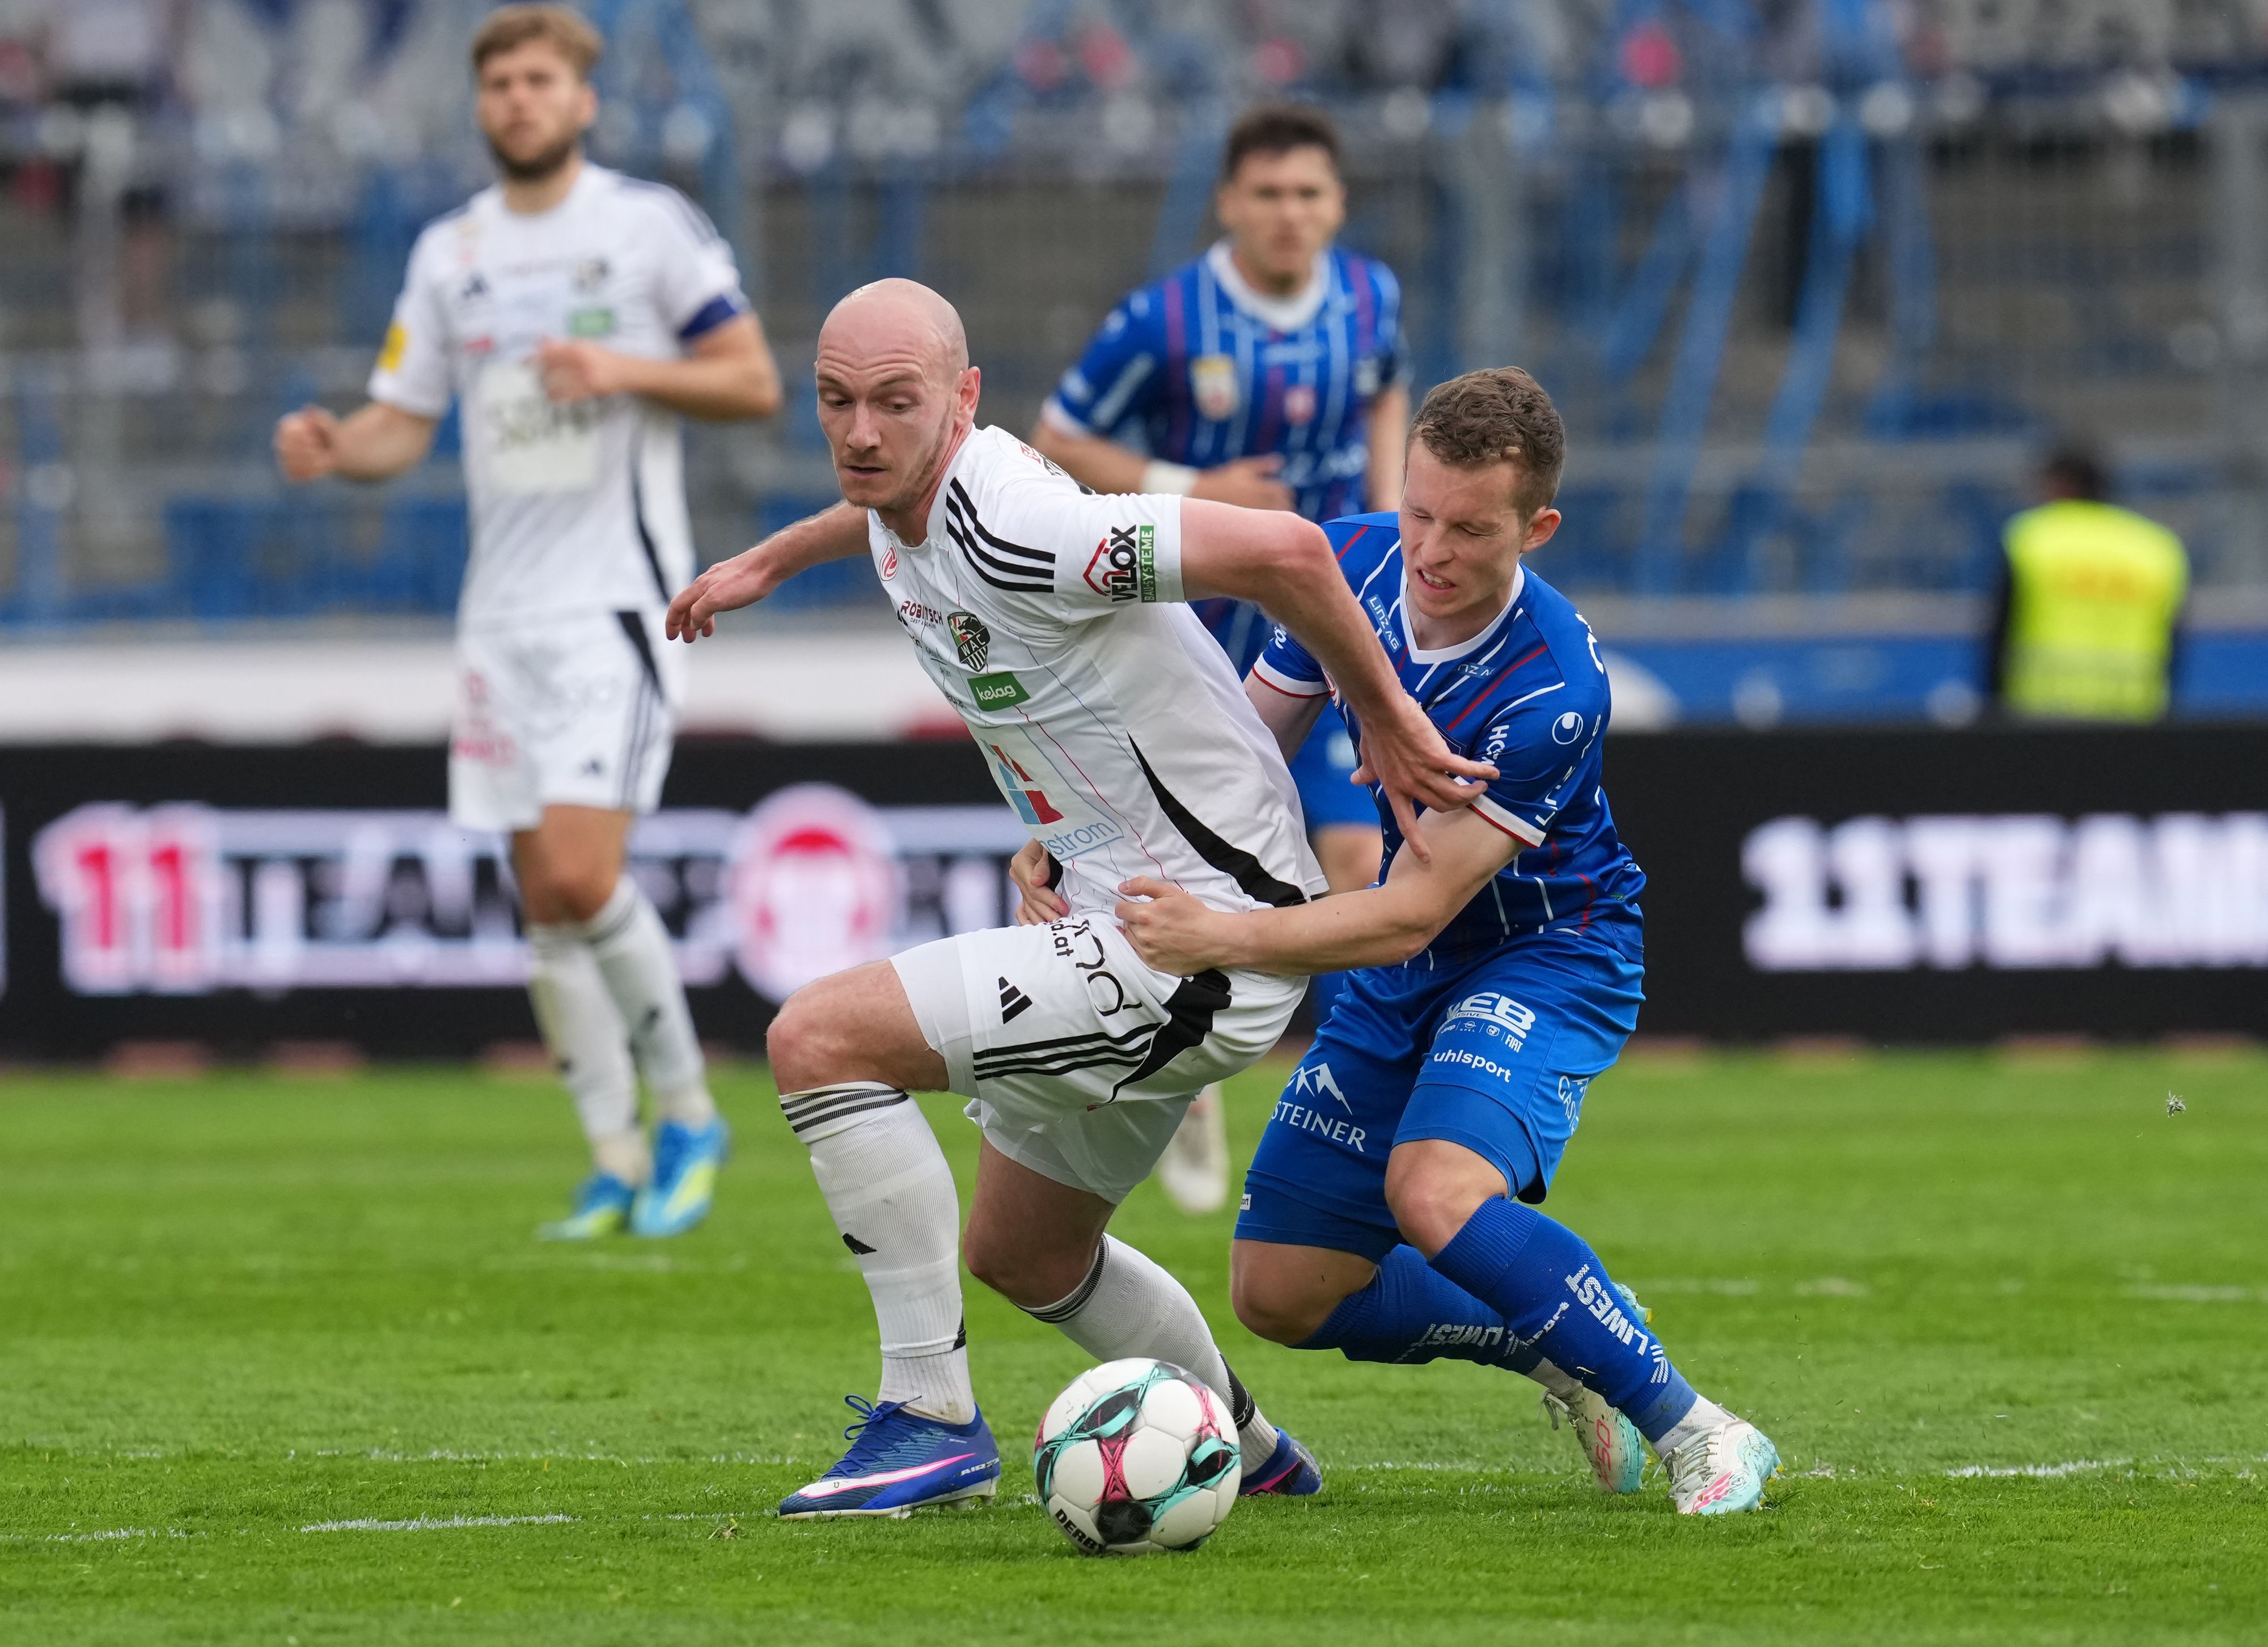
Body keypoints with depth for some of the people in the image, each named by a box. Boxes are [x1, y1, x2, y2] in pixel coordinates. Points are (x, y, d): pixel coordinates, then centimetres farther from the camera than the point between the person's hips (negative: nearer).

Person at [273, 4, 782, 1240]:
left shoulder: (650, 223, -3)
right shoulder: (450, 252, 11)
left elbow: (755, 384, -2)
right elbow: (402, 422, 11)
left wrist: (626, 369, -18)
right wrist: (333, 448, -11)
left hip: (617, 593, -5)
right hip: (502, 610, 5)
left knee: (581, 874, -17)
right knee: (544, 902, 4)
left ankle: (687, 1113, 2)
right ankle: (618, 1164, 13)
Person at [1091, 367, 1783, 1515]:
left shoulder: (1550, 689, -31)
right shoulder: (1353, 566, -12)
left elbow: (1411, 911, -30)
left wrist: (1222, 937, -40)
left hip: (1548, 956, -7)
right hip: (1402, 981, 7)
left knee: (1436, 1195, -35)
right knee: (1280, 1294, 3)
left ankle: (1698, 1435, -22)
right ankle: (1557, 1346, 27)